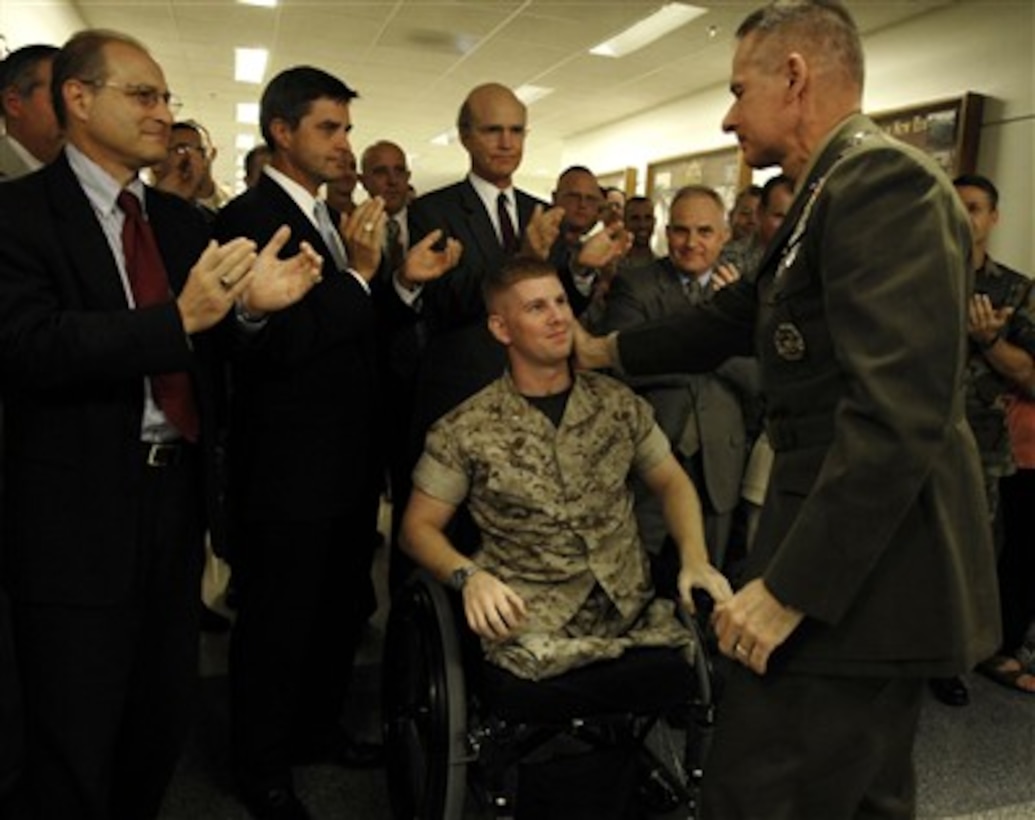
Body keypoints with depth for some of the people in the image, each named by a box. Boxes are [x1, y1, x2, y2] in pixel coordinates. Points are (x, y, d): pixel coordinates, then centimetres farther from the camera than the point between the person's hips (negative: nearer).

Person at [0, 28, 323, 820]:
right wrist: (181, 318, -32)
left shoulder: (181, 220, 10)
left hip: (178, 495, 6)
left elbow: (210, 350, 8)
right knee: (78, 747, 10)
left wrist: (249, 302, -14)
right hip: (79, 515, -6)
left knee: (164, 720, 21)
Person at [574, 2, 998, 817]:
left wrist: (790, 587, -23)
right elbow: (736, 318, 24)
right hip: (856, 559, 10)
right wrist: (608, 349, 30)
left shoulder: (887, 183, -17)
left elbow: (896, 417, -25)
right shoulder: (831, 193, 15)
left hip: (855, 569, -10)